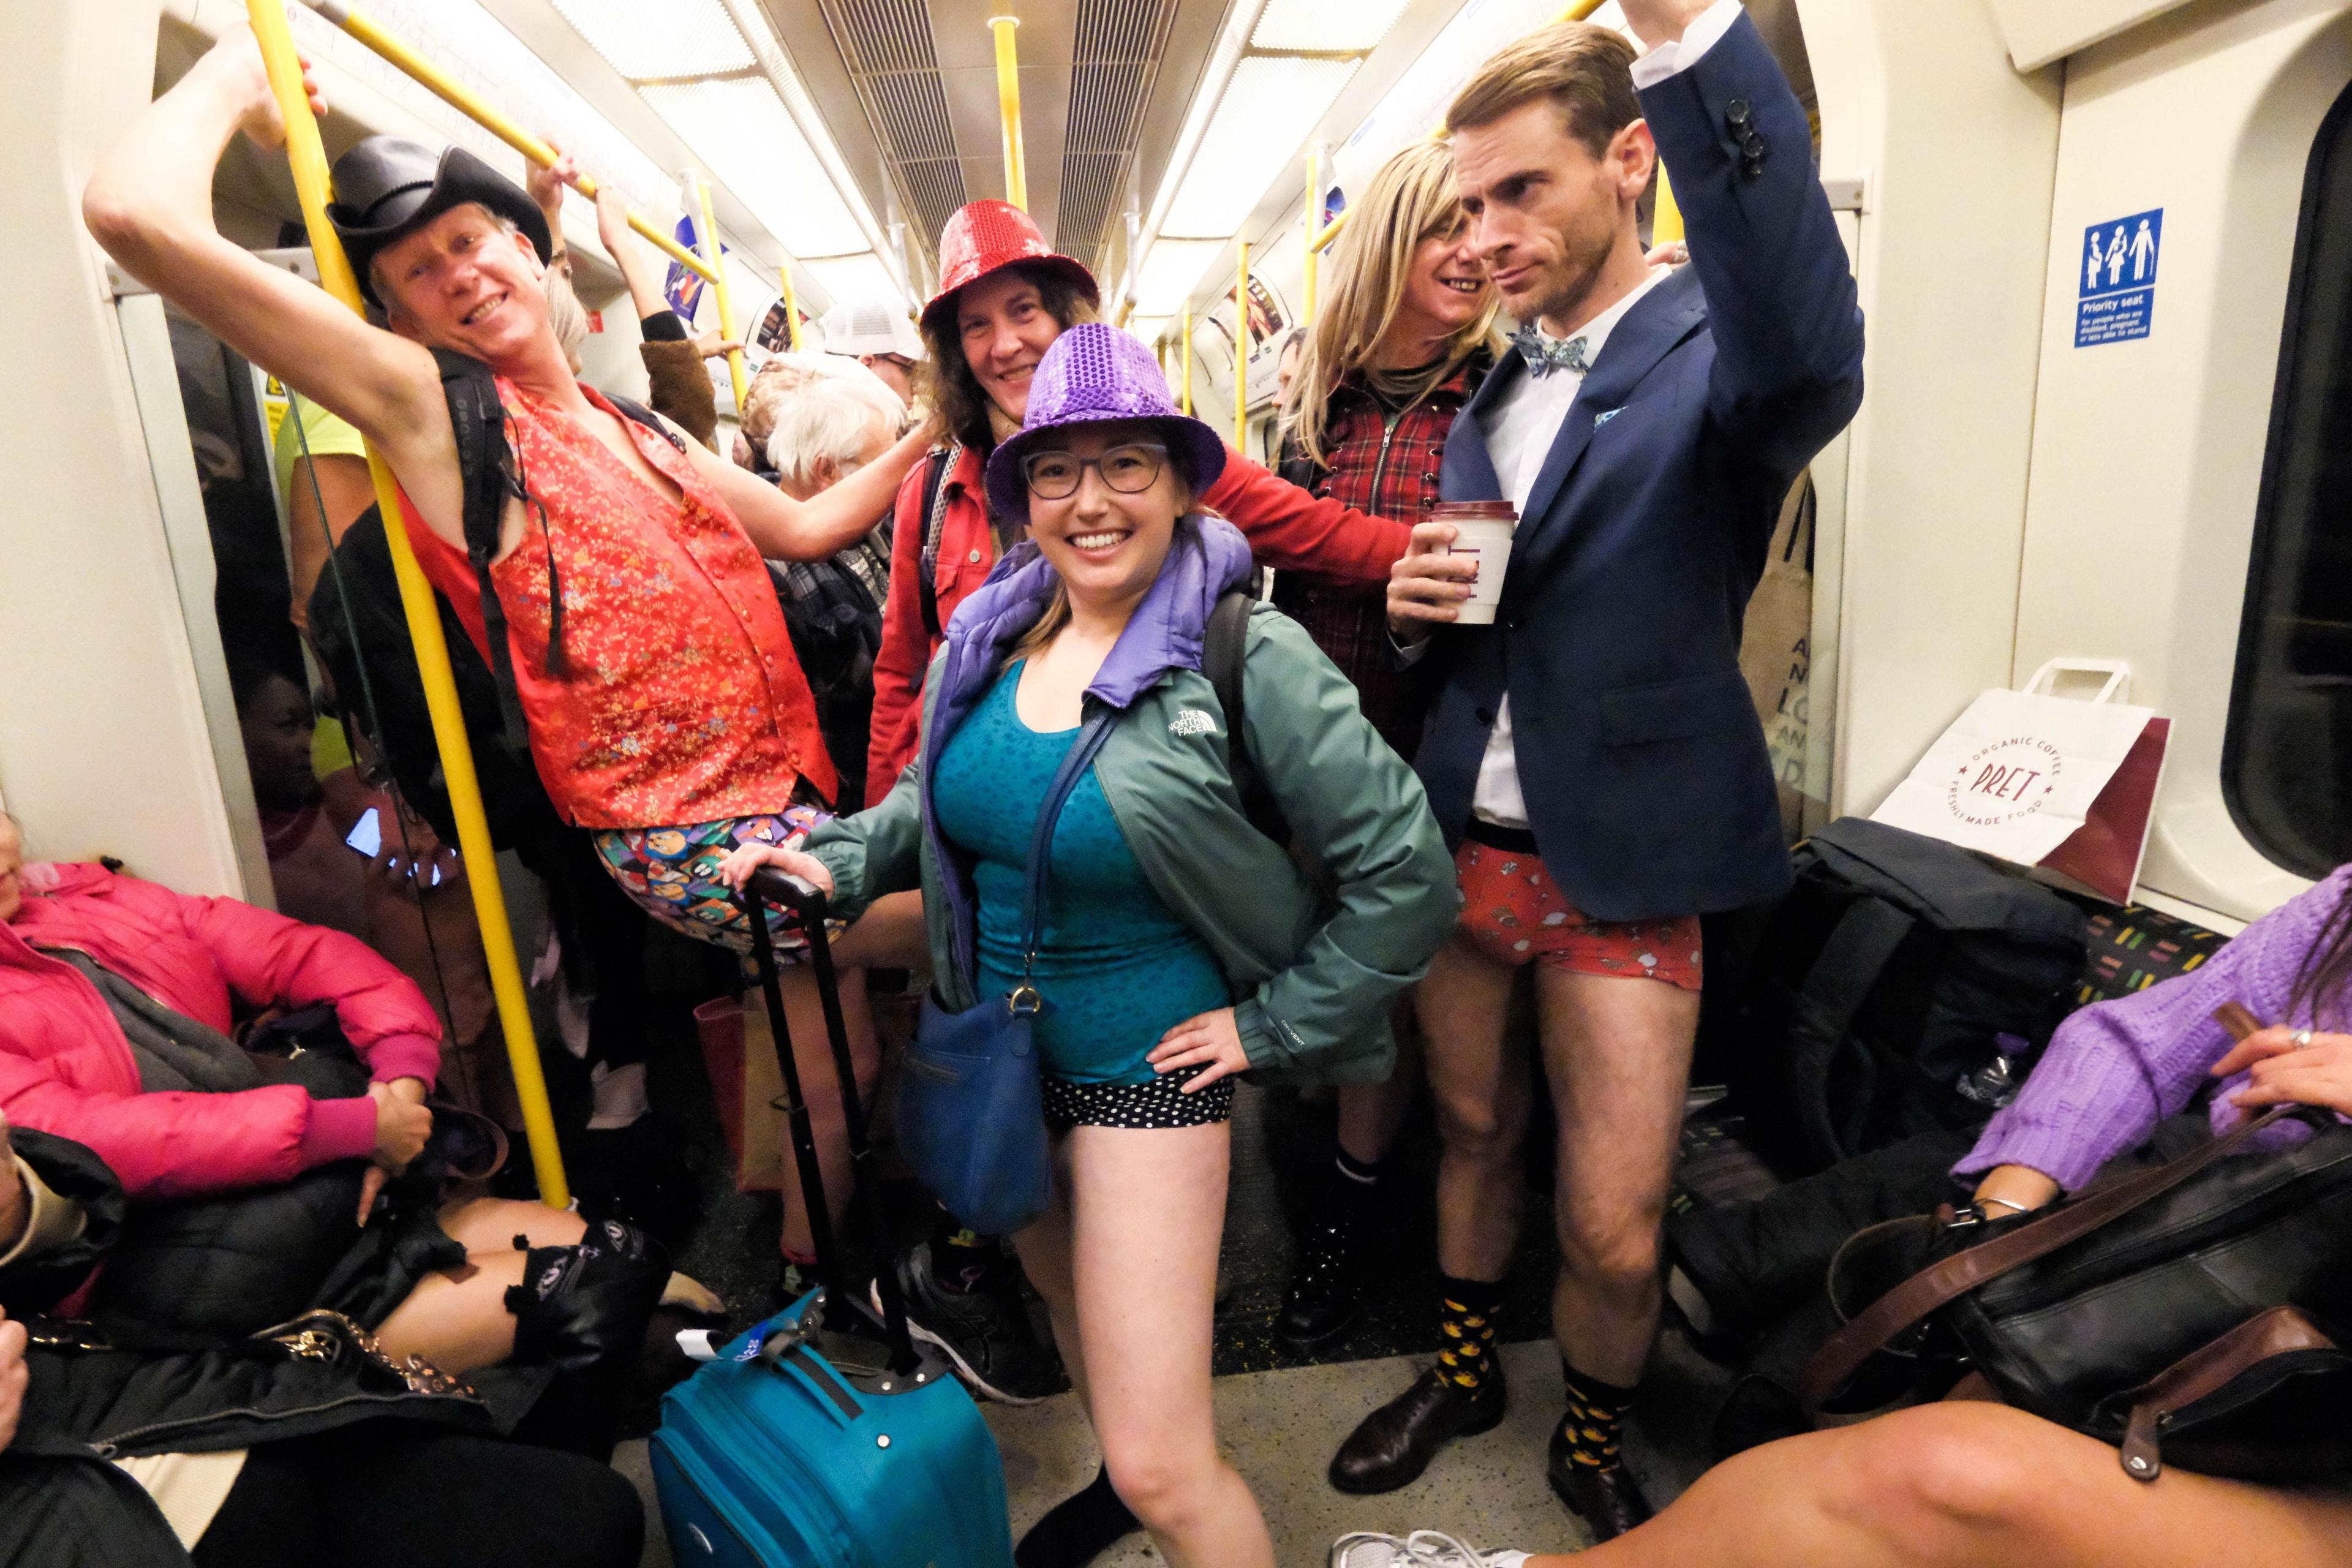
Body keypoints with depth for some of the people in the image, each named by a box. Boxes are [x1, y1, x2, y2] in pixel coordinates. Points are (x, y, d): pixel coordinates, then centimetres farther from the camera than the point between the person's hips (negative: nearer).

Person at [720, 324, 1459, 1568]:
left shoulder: (1252, 659, -20)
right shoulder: (990, 637, -3)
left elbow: (1406, 874, -16)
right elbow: (933, 800, 14)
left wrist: (1270, 1022, -14)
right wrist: (837, 861, -3)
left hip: (1149, 1068, -6)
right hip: (994, 1046, 7)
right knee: (1066, 1296, 31)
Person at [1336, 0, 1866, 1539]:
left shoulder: (1715, 352, -9)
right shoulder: (1487, 391, 10)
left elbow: (1811, 360, -35)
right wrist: (1420, 601, -8)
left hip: (1620, 863, -5)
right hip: (1461, 838, 5)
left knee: (1615, 1234, 5)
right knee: (1473, 1131, 21)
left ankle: (1594, 1443, 36)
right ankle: (1464, 1370, 46)